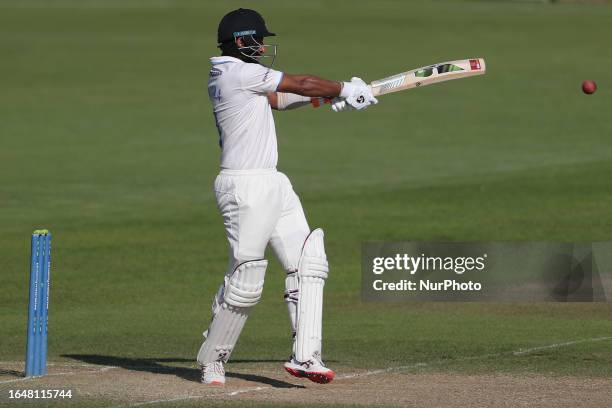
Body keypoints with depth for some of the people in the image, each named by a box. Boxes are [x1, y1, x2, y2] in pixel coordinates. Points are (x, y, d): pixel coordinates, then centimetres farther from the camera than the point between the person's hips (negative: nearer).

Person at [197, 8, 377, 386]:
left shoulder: (230, 76, 17)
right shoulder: (240, 73, -11)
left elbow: (282, 98, 19)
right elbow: (301, 85, -6)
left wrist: (336, 95, 11)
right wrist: (344, 89, 8)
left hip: (273, 184, 10)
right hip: (246, 187, -10)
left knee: (307, 263, 3)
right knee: (245, 279, -7)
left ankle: (305, 355, -1)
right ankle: (212, 361, 7)